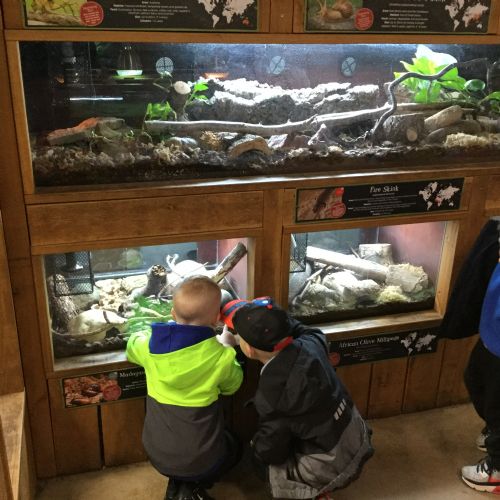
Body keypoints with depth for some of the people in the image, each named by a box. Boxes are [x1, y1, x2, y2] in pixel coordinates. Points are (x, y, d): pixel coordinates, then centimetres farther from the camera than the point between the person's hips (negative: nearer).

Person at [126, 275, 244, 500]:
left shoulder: (150, 345, -13)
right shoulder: (221, 356, -22)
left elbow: (132, 345, 12)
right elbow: (231, 386, 0)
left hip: (157, 454, 4)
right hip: (200, 458, -3)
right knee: (234, 447, 29)